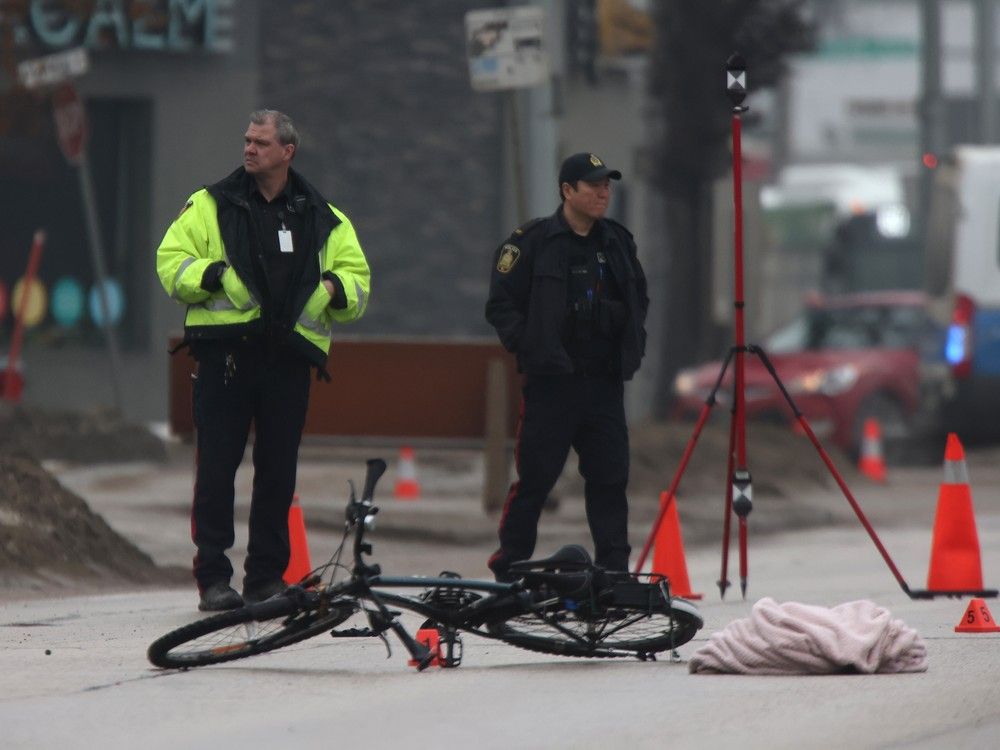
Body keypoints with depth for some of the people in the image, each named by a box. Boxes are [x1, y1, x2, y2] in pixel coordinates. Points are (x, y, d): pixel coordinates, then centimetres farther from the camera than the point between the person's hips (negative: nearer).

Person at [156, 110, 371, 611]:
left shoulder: (323, 220, 14)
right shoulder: (210, 206, 7)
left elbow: (359, 282, 16)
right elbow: (171, 261, 2)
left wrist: (334, 286, -6)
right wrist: (214, 275, -15)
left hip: (289, 358, 2)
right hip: (225, 355, -2)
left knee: (278, 470, 5)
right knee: (217, 466, -5)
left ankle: (267, 577, 13)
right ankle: (213, 577, 0)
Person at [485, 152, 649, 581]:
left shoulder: (617, 242, 14)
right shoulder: (533, 242, -3)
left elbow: (639, 299, 28)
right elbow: (501, 305, -3)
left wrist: (632, 346, 15)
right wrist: (528, 348, -9)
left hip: (606, 383, 5)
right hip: (551, 382, -5)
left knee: (610, 478, 3)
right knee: (535, 478, -4)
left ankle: (614, 571, 7)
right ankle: (508, 571, 4)